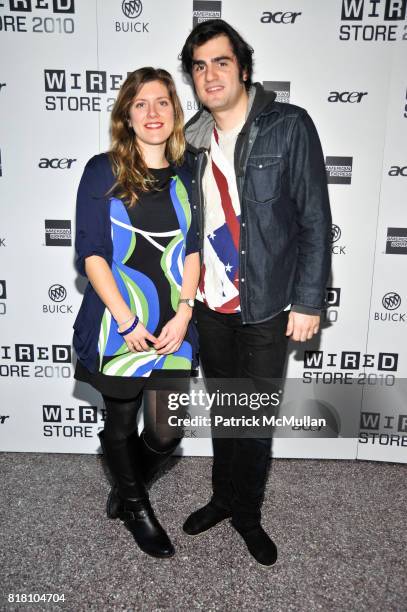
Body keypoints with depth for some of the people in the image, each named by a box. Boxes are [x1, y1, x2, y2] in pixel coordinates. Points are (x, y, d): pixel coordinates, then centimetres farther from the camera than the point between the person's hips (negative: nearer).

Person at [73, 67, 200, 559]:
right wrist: (126, 321, -13)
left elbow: (192, 251, 6)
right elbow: (91, 253, -7)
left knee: (166, 432, 7)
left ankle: (123, 493, 40)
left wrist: (183, 315, -7)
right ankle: (137, 510, 42)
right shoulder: (102, 172, -2)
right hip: (118, 325, -3)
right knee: (121, 424, 13)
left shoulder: (185, 178, 8)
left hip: (172, 327, 3)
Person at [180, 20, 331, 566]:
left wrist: (308, 302, -12)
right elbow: (189, 223, 10)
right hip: (210, 306, 4)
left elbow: (315, 221, -9)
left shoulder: (289, 127, -7)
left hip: (266, 309, -3)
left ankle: (247, 514, 34)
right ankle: (224, 497, 41)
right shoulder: (194, 139, 6)